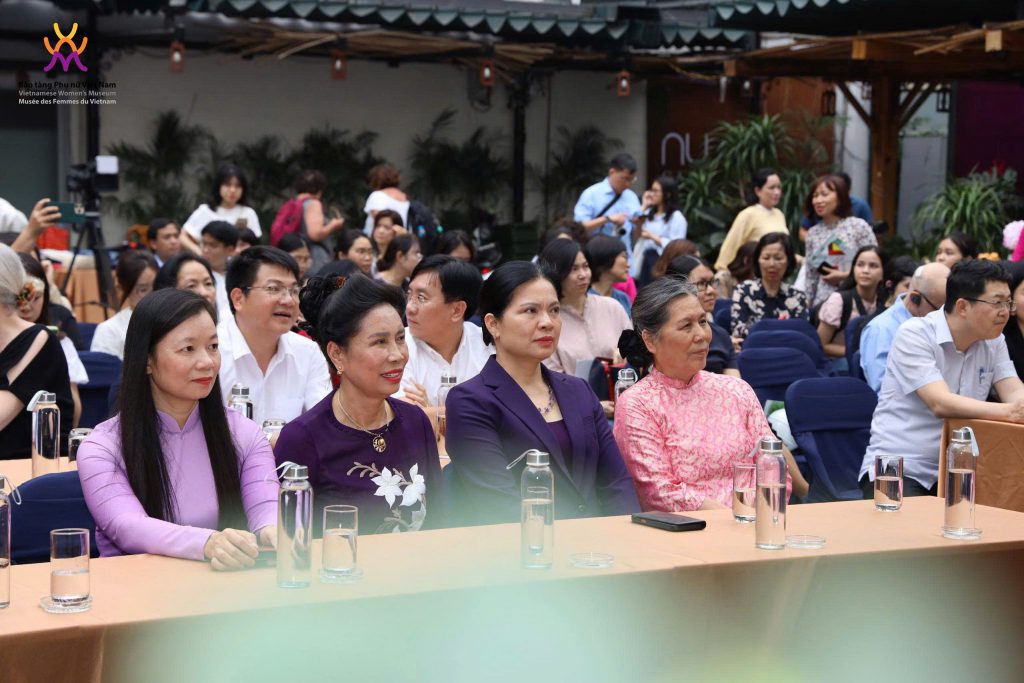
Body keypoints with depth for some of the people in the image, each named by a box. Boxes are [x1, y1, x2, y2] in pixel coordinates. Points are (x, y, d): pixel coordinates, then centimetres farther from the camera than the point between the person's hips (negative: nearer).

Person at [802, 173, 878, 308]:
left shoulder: (859, 226, -3)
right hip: (823, 302, 4)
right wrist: (806, 306, 10)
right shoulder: (813, 233, 10)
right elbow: (810, 276, 13)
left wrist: (845, 276, -11)